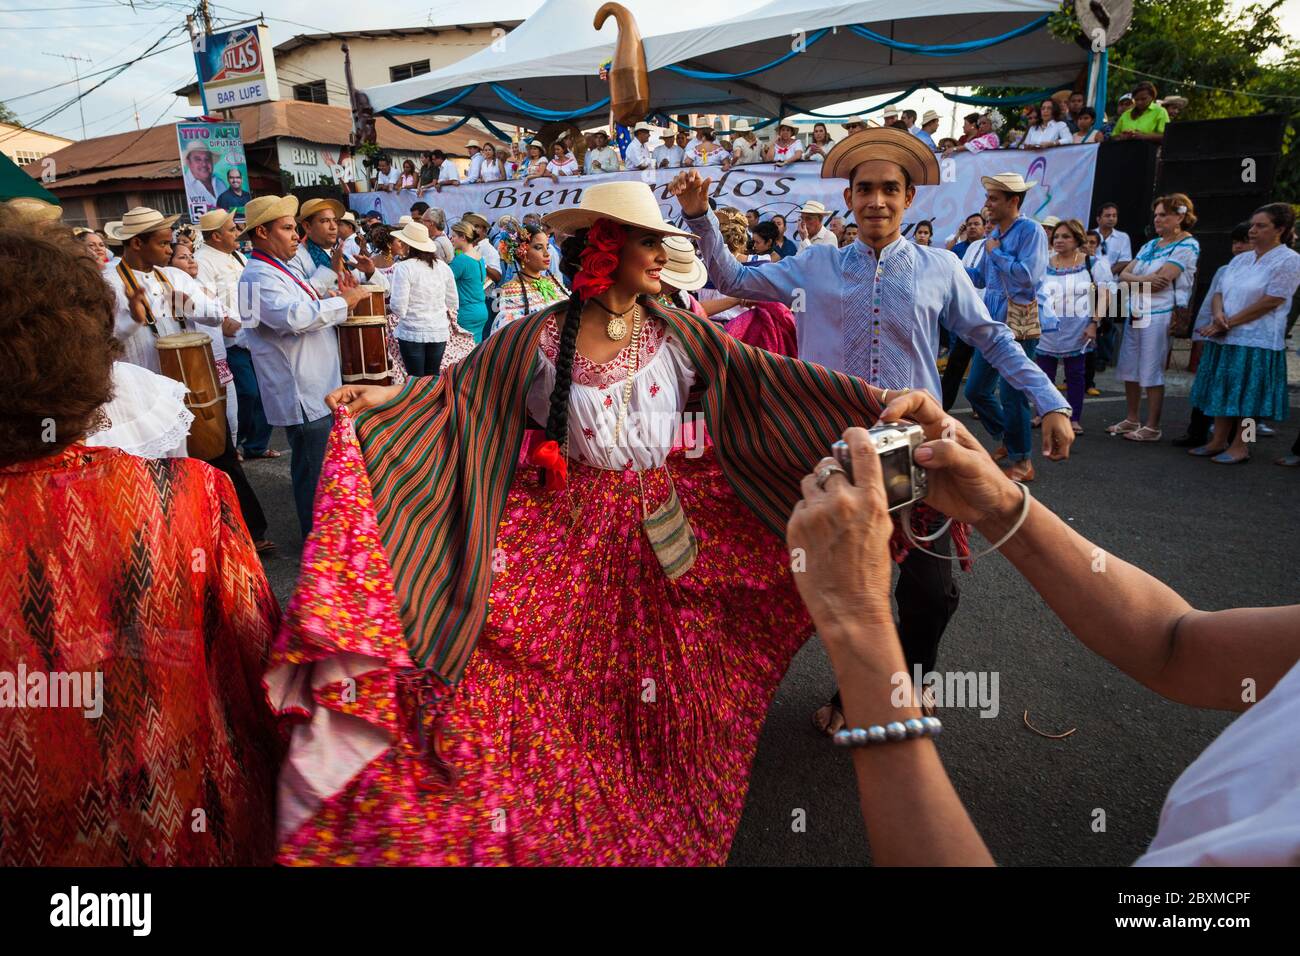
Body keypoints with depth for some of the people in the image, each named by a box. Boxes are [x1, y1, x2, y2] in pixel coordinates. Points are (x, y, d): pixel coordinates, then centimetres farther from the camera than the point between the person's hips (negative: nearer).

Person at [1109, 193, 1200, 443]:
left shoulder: (1187, 245, -6)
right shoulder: (1151, 245, 17)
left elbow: (1161, 280, -17)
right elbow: (1123, 275, 7)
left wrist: (1134, 280, -1)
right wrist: (1144, 279, -12)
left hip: (1159, 315, -8)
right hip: (1136, 312, 8)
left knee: (1151, 373, -5)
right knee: (1129, 370, 11)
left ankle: (1152, 427, 4)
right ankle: (1132, 420, 24)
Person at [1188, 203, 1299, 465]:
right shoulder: (1240, 260, 15)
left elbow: (1270, 302, -14)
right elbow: (1219, 293, 12)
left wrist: (1229, 323, -15)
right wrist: (1218, 314, -11)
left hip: (1256, 340, -6)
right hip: (1224, 339, 6)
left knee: (1247, 396, -1)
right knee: (1223, 391, 9)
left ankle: (1239, 446, 7)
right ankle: (1218, 441, 17)